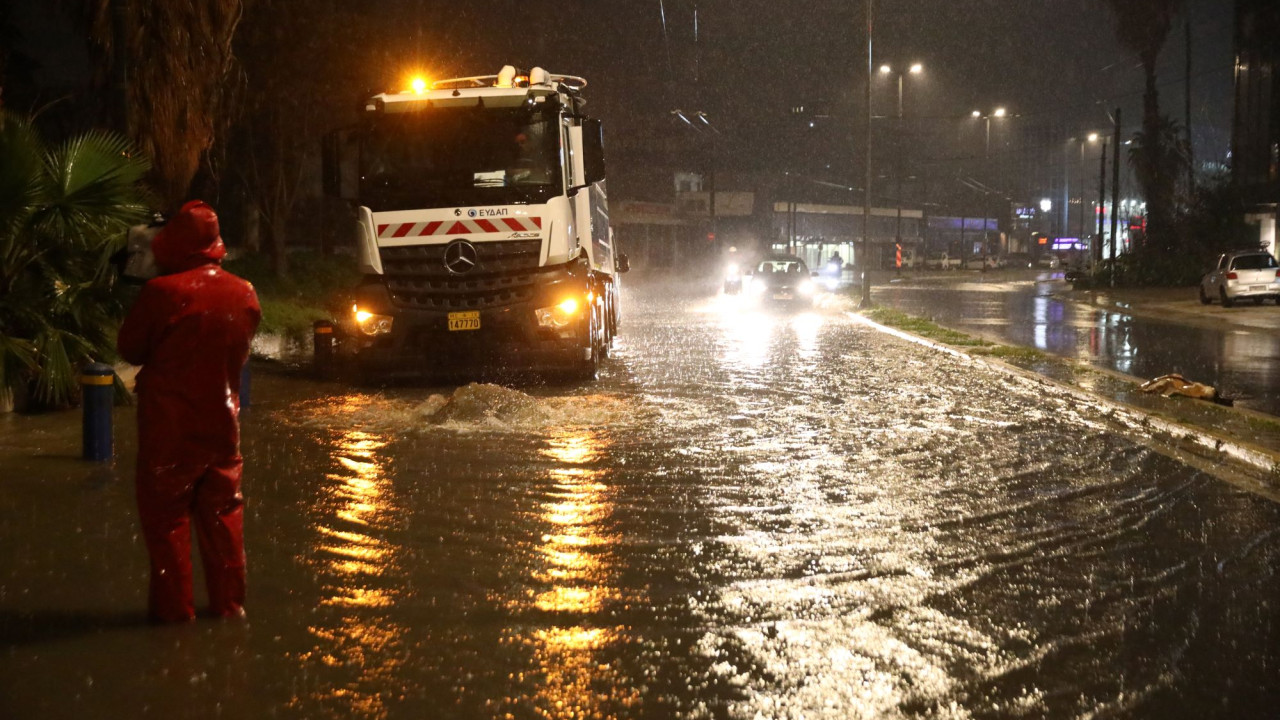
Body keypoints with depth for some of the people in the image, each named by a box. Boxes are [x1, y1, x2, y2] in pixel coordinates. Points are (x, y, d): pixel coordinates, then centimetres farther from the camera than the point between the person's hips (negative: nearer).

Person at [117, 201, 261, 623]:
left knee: (166, 514, 6)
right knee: (222, 513, 14)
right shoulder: (245, 295, -2)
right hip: (221, 420, 4)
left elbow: (129, 348, -6)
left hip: (169, 425, -4)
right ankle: (228, 601, 17)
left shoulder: (161, 292, -18)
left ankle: (173, 604, 8)